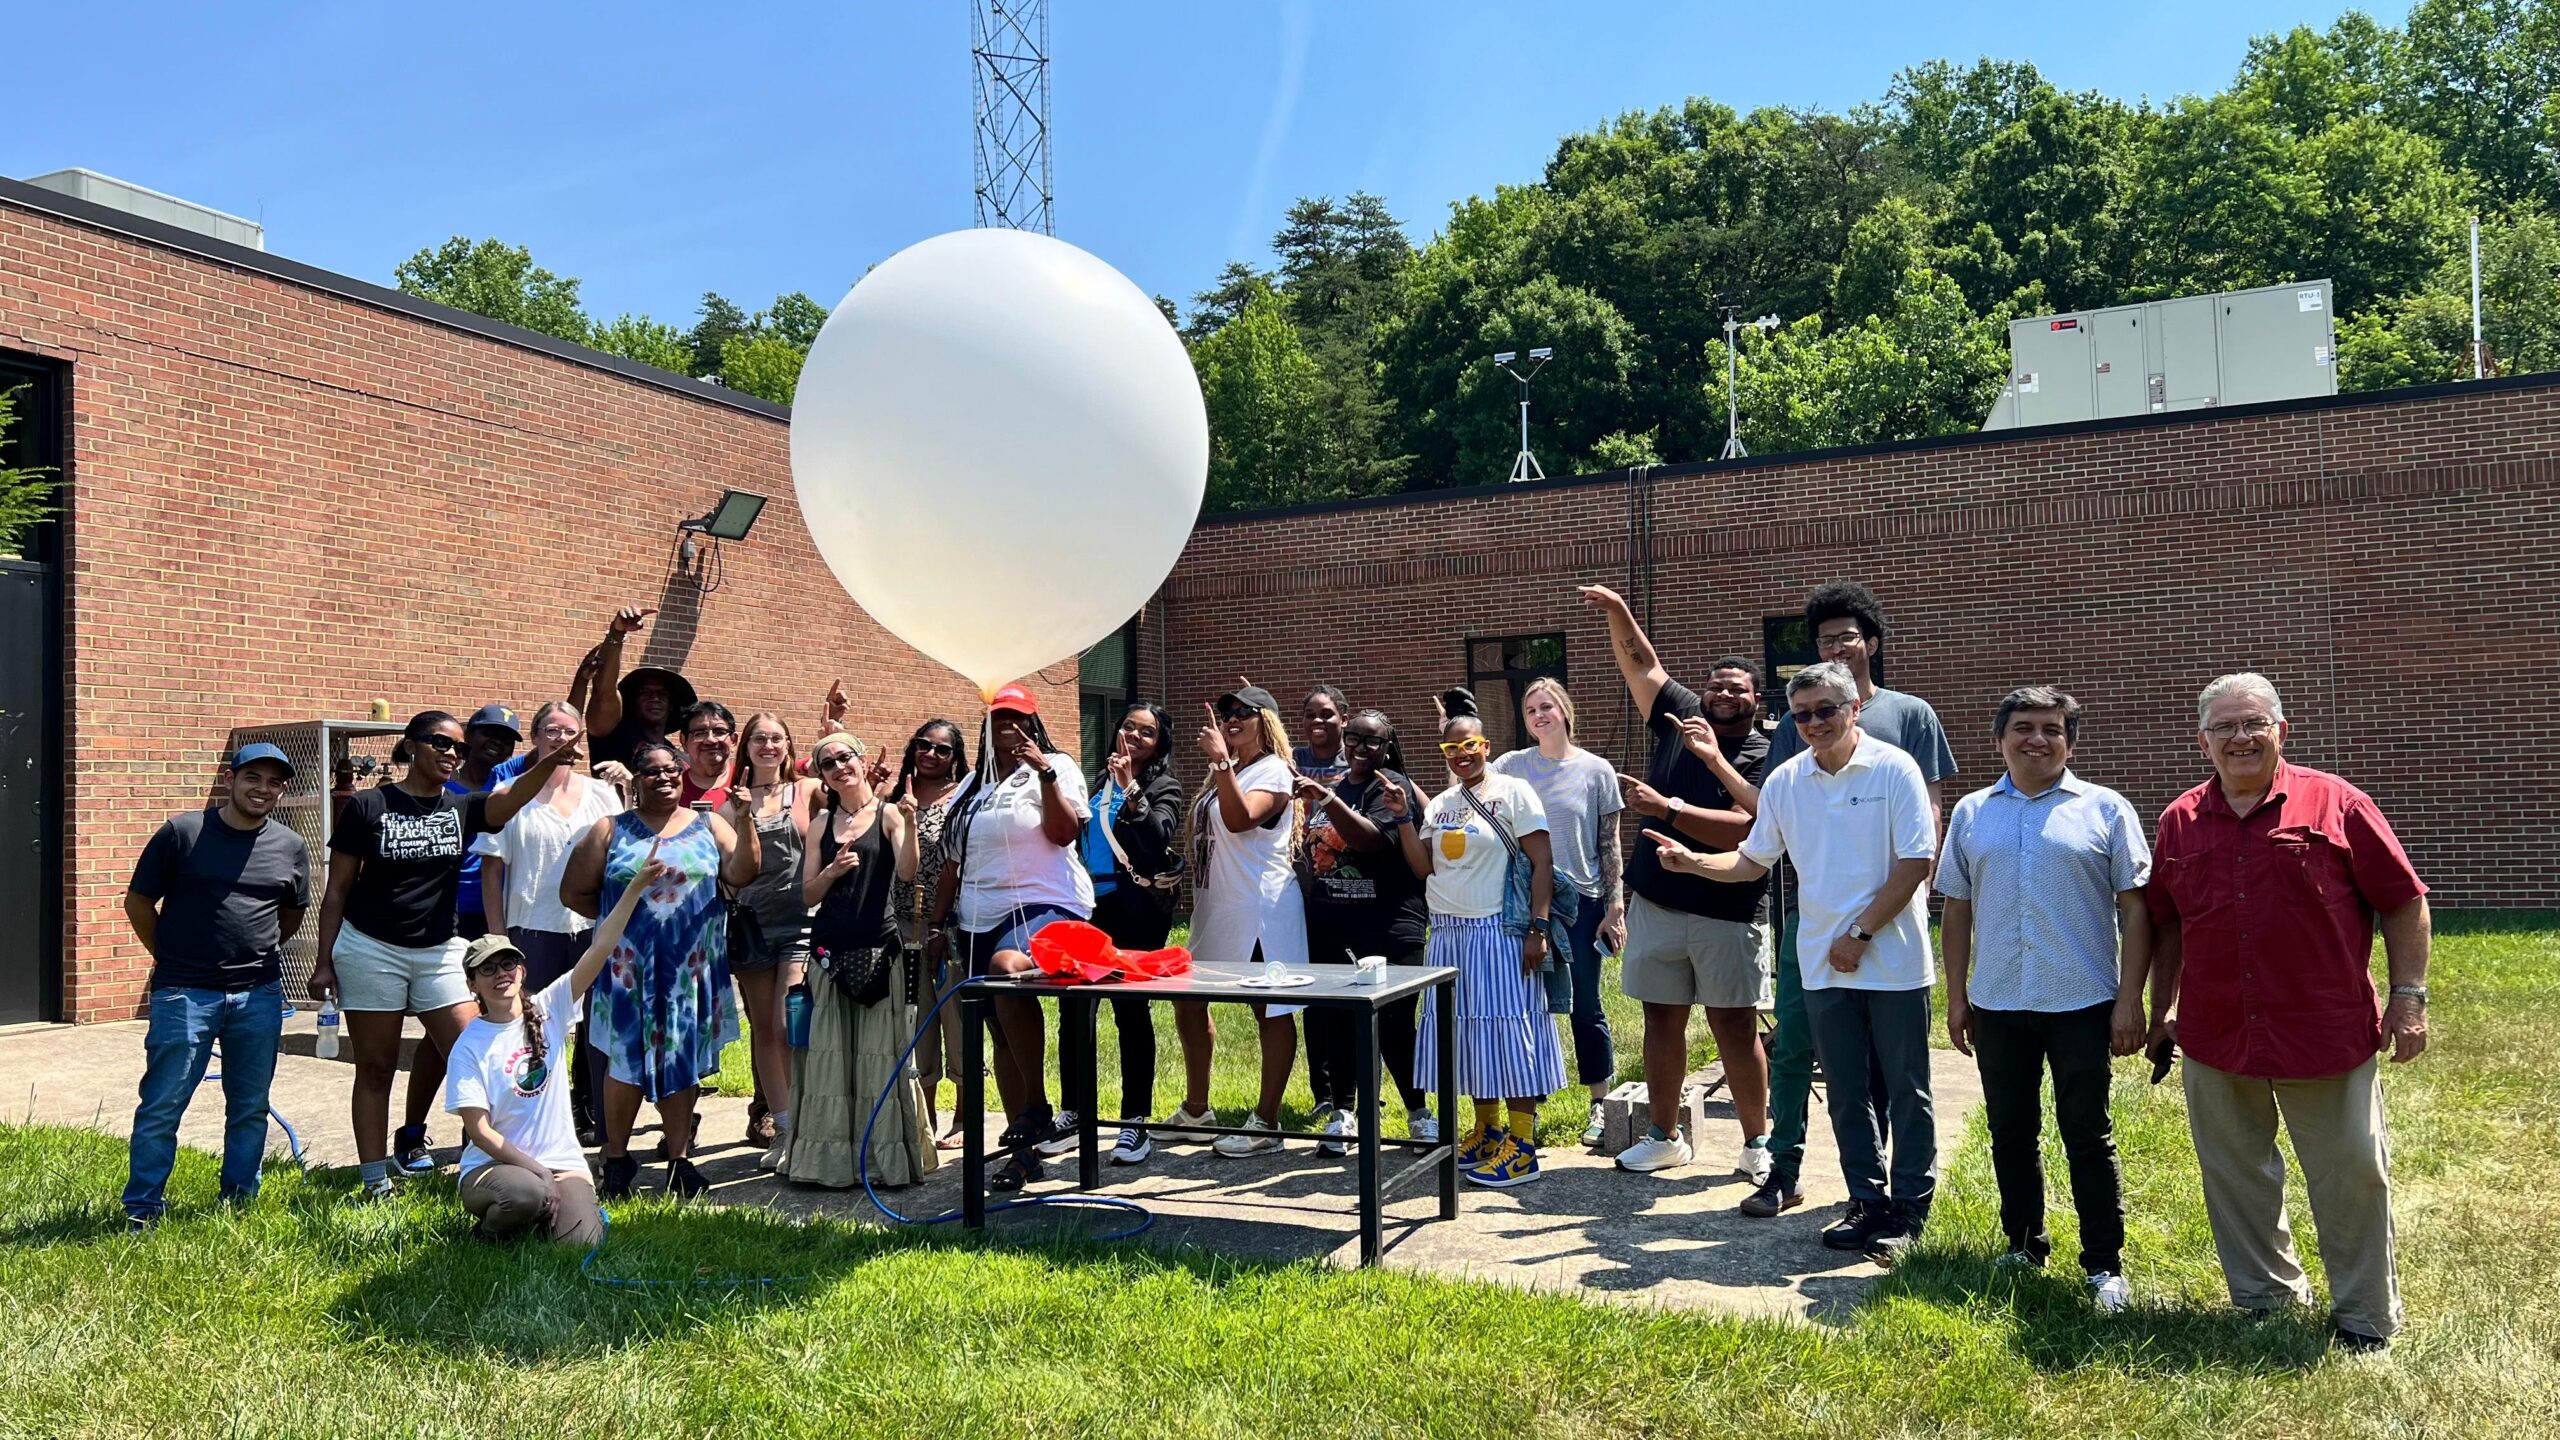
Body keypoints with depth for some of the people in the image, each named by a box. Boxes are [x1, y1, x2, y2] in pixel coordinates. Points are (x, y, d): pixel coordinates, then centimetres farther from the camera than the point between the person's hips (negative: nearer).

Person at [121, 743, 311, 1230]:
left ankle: (240, 1200, 24)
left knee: (250, 1108, 11)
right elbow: (138, 902, 4)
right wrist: (171, 957, 7)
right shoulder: (182, 833, -4)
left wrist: (256, 953, 13)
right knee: (162, 1106, 1)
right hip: (184, 994, -3)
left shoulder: (291, 847, 6)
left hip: (259, 995, 3)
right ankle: (142, 1208, 13)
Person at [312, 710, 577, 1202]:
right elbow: (337, 889, 0)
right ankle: (375, 1182, 15)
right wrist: (323, 961, -4)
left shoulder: (462, 809, 2)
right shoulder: (368, 806, -3)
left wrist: (549, 763, -41)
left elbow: (512, 798, -20)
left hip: (439, 951, 2)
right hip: (369, 949, -2)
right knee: (376, 1068, 6)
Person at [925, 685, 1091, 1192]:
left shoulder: (1056, 767, 3)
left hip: (1045, 903, -7)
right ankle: (1024, 1148, 10)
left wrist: (1045, 772, -17)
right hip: (979, 920, 7)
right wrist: (938, 927, 16)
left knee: (1007, 967, -38)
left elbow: (1065, 832, -12)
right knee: (1002, 1033, 4)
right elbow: (952, 865, 21)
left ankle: (1036, 1110, -29)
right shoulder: (973, 787, 21)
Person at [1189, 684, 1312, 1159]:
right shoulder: (1225, 773, 18)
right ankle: (1195, 1109, 28)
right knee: (1188, 999, 14)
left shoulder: (1271, 771, -9)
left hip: (1259, 910, -10)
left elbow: (1240, 819, -27)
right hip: (1215, 907, 10)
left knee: (1270, 1010, -1)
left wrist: (1222, 762, -30)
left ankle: (1266, 1123, 5)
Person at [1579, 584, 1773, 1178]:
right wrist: (1616, 611, 1)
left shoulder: (1764, 757, -9)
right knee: (1662, 1019, 11)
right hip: (1655, 905, 5)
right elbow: (1642, 664, 14)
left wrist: (1665, 808, -24)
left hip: (1728, 914, -5)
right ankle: (1665, 1135, 24)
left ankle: (1757, 1144, 15)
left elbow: (1742, 830, -22)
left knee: (1735, 1027, 2)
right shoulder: (1682, 718, 7)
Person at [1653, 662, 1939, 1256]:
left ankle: (1910, 1207, 18)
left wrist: (1860, 933, -12)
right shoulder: (1784, 782, 5)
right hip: (1824, 964, 4)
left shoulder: (1893, 769, -9)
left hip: (1893, 960, -4)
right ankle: (1867, 1202, 24)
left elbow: (1916, 862, -11)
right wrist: (1693, 862, -6)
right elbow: (1753, 861, 11)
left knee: (1906, 1090, 6)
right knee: (1847, 1093, 12)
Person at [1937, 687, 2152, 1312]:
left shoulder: (2104, 809, 0)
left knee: (2088, 1137, 5)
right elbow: (1957, 909, 11)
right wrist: (1956, 996, 8)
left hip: (2082, 1003, -3)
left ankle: (2105, 1265, 17)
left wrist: (2130, 998, -8)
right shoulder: (1971, 814, 8)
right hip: (1996, 1004, 3)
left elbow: (2134, 908, -2)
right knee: (2011, 1134, 13)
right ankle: (2023, 1247, 29)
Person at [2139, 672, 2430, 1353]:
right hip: (2215, 1040, 3)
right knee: (2235, 1176, 14)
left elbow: (2404, 905, -1)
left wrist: (2408, 996, -5)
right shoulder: (2180, 822, 6)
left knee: (2353, 1174, 6)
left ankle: (2365, 1314, 25)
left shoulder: (2335, 804, -3)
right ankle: (2265, 1296, 31)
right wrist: (2162, 1008, 15)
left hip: (2328, 1035, -3)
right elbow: (2166, 922, 14)